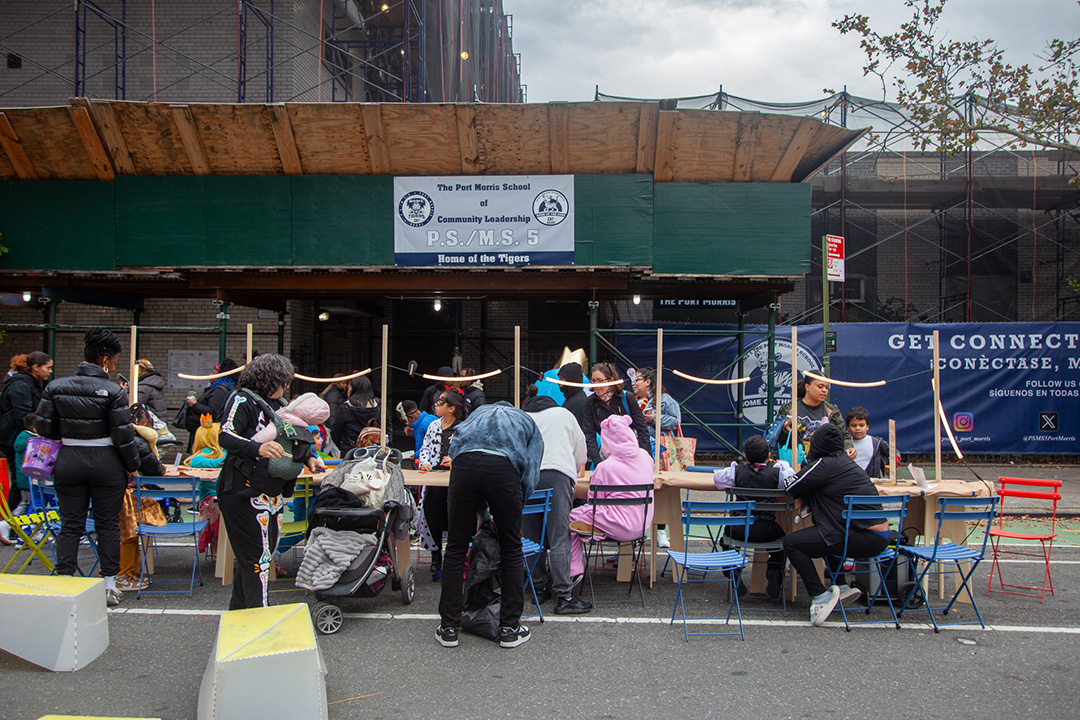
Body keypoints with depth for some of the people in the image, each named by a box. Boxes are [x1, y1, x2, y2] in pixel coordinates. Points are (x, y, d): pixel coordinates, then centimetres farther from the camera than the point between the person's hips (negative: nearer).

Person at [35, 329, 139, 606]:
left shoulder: (55, 387, 0)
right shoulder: (113, 391, -12)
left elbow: (43, 427, 3)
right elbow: (123, 435, -11)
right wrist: (132, 466, 1)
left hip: (68, 461, 3)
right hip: (105, 463, -3)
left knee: (70, 524, 11)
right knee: (107, 524, 7)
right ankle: (109, 586, 12)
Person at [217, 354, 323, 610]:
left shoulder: (275, 404, 18)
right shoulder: (243, 400, -8)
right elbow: (226, 436, -21)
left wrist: (307, 457, 12)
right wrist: (258, 448, -37)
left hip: (272, 492, 9)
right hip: (245, 491, -9)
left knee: (265, 552, 15)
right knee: (258, 555, -7)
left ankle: (238, 608, 29)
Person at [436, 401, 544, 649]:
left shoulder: (480, 412, 40)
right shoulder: (528, 422, 33)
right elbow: (530, 475, 17)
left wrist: (481, 512, 35)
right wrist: (509, 510, 26)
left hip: (464, 462, 2)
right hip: (503, 467, -2)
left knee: (456, 548, 12)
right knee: (511, 549, 14)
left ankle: (449, 628, 19)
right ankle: (510, 628, 19)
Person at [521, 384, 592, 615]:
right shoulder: (564, 414, 23)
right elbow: (581, 453, 26)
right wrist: (572, 477, 41)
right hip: (556, 475, -2)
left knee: (533, 537, 9)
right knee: (559, 539, -6)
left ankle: (538, 588, 14)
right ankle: (564, 596, -8)